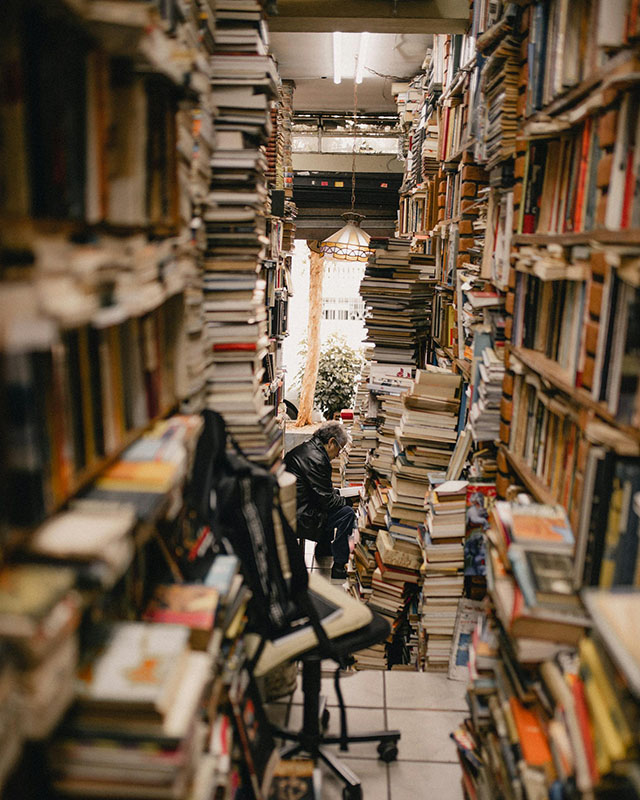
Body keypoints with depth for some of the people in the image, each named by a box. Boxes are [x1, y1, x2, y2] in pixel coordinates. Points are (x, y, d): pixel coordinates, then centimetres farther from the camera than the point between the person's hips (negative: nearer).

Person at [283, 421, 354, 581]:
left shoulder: (304, 449, 11)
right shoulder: (316, 459, -22)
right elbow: (328, 501, -16)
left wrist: (337, 493, 14)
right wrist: (346, 500, 1)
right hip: (297, 519, -10)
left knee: (341, 504, 20)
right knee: (347, 513, -7)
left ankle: (323, 550, 31)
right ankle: (339, 567, 2)